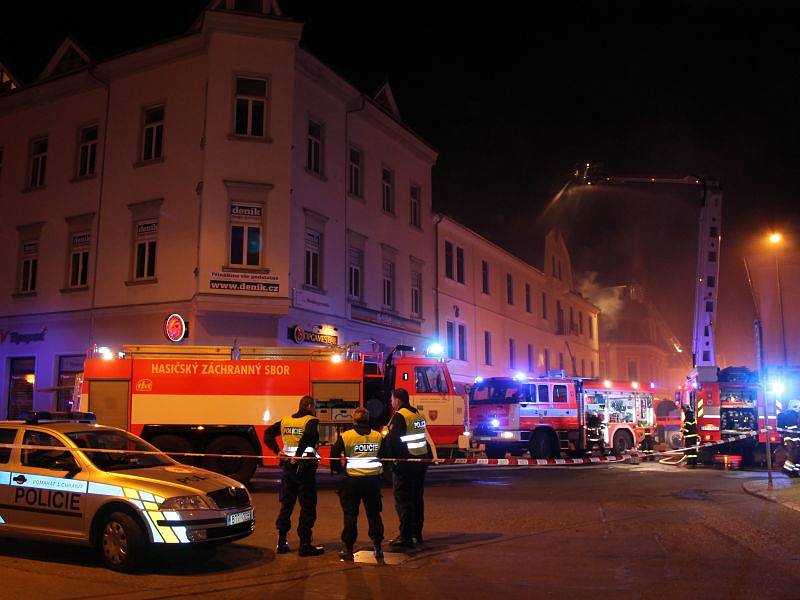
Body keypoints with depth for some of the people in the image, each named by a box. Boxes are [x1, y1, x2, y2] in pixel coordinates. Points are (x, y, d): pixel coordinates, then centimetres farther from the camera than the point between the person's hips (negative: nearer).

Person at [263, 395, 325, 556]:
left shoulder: (285, 420, 10)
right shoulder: (311, 421, -8)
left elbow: (268, 434, 6)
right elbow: (308, 436, -28)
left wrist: (277, 451, 0)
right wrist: (298, 455, -22)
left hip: (287, 465, 6)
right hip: (305, 466, -6)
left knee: (286, 504, 15)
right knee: (307, 506, 2)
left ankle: (281, 542, 18)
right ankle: (305, 545, 4)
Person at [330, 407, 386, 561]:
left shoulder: (345, 436, -6)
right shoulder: (378, 436, 2)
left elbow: (334, 455, -5)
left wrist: (338, 469, 12)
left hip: (352, 480, -2)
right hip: (373, 479, 2)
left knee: (350, 515, 6)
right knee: (374, 514, 12)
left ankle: (348, 549, 9)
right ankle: (377, 547, 14)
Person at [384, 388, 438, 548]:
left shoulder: (399, 416, -12)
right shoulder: (419, 414, 13)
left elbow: (392, 439, -20)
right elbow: (427, 438, 19)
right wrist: (432, 456, 25)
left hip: (404, 463, -8)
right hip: (421, 461, 8)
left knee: (403, 500, -4)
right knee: (417, 498, 15)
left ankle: (406, 536, -4)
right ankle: (417, 534, 23)